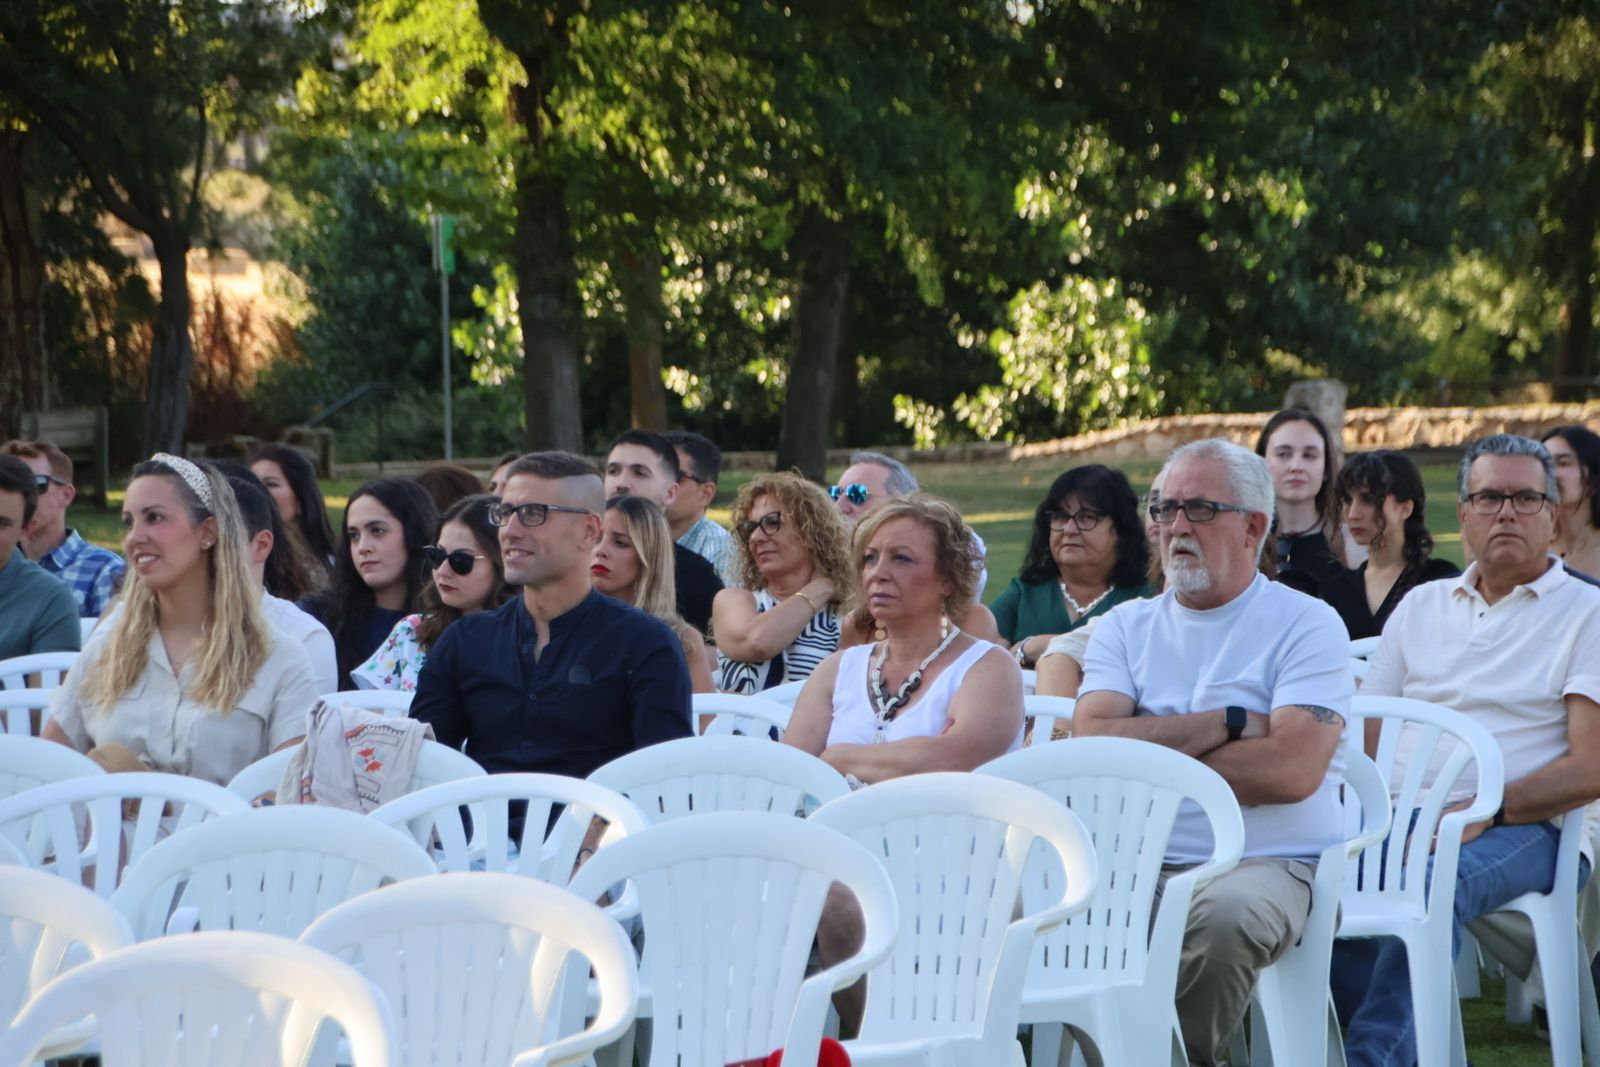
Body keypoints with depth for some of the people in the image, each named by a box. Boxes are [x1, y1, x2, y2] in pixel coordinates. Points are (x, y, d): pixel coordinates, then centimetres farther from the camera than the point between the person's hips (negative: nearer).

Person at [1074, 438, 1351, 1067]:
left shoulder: (1307, 625, 3)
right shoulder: (1128, 627, 16)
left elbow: (1291, 771, -12)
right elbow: (1091, 746, -2)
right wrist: (1230, 723, -6)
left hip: (1265, 864, -3)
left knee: (1227, 915, -38)